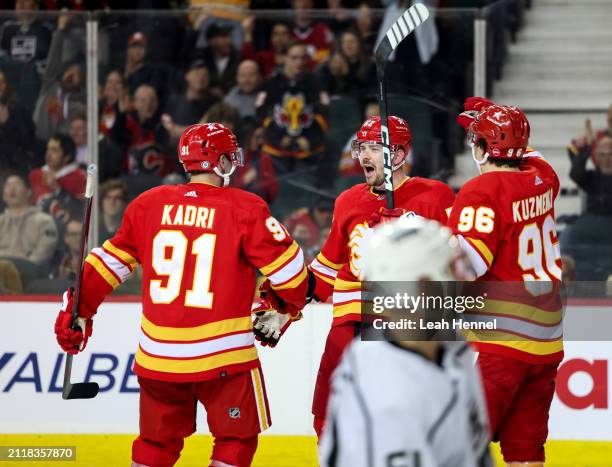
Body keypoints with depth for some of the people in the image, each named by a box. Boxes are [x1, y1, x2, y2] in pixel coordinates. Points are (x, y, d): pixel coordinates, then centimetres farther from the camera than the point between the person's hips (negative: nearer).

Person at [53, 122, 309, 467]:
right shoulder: (244, 209, -7)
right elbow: (286, 266, -4)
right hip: (223, 355, -4)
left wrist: (78, 308, 22)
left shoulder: (150, 204, 4)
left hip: (158, 355, 4)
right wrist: (291, 302, 17)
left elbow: (110, 261, 11)